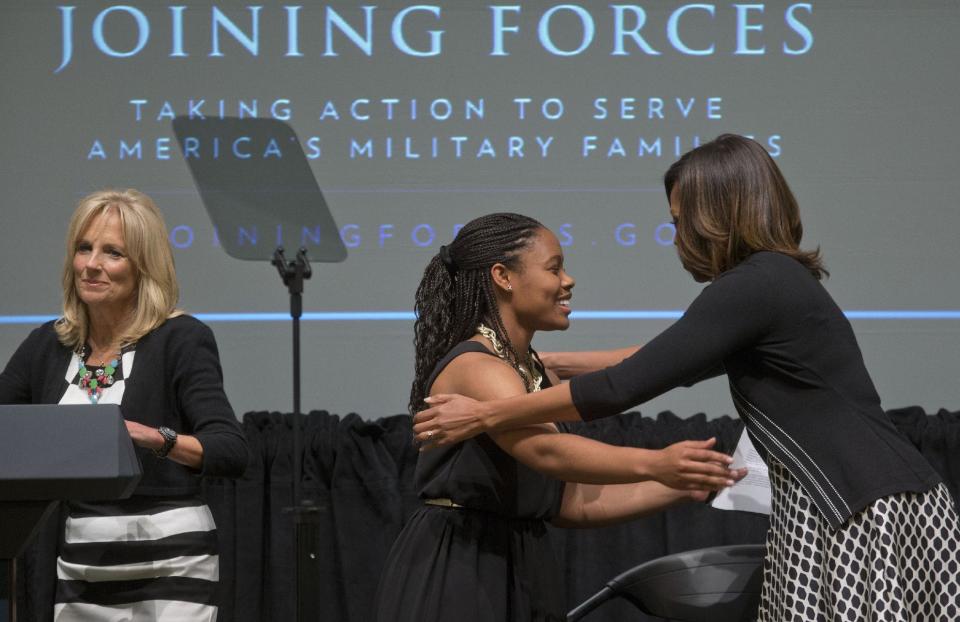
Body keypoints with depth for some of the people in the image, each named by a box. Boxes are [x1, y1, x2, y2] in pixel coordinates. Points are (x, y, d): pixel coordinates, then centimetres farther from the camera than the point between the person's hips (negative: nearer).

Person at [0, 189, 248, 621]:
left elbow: (230, 452, -17)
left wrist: (156, 438, -33)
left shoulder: (182, 339, -7)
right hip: (81, 569, 5)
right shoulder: (46, 346, 8)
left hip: (170, 564, -5)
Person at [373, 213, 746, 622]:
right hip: (455, 579, -9)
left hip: (519, 577, 9)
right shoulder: (474, 368, -15)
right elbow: (546, 451, -33)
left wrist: (682, 487, 2)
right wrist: (654, 464, -46)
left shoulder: (537, 376, 15)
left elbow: (573, 503, 11)